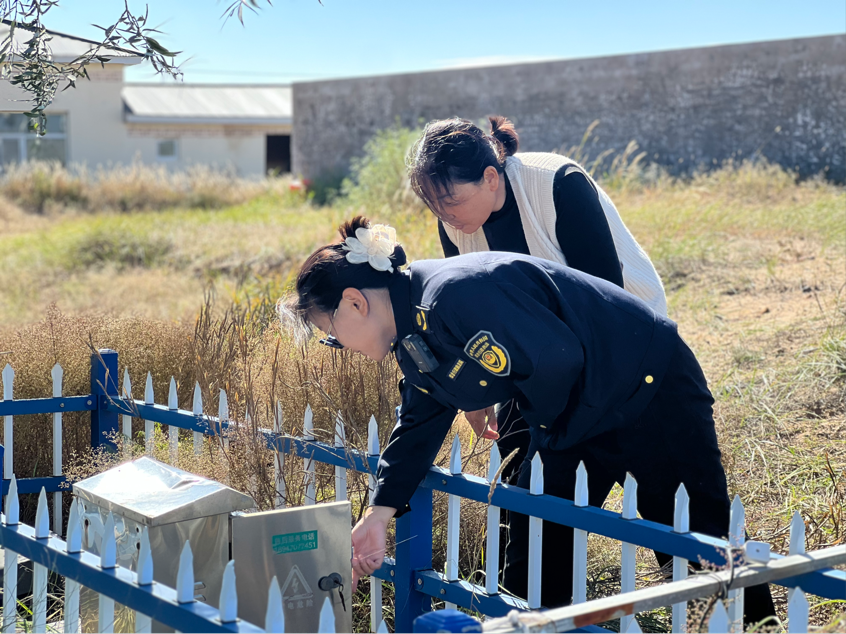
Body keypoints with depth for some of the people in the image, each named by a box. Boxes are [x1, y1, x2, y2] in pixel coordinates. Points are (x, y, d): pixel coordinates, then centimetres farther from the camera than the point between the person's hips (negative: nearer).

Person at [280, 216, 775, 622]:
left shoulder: (452, 296, -31)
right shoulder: (413, 333, 2)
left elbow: (554, 361, -33)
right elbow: (420, 426, 12)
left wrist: (542, 425, -11)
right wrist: (380, 514, 3)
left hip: (651, 389, -9)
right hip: (578, 418, 10)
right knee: (533, 558, 10)